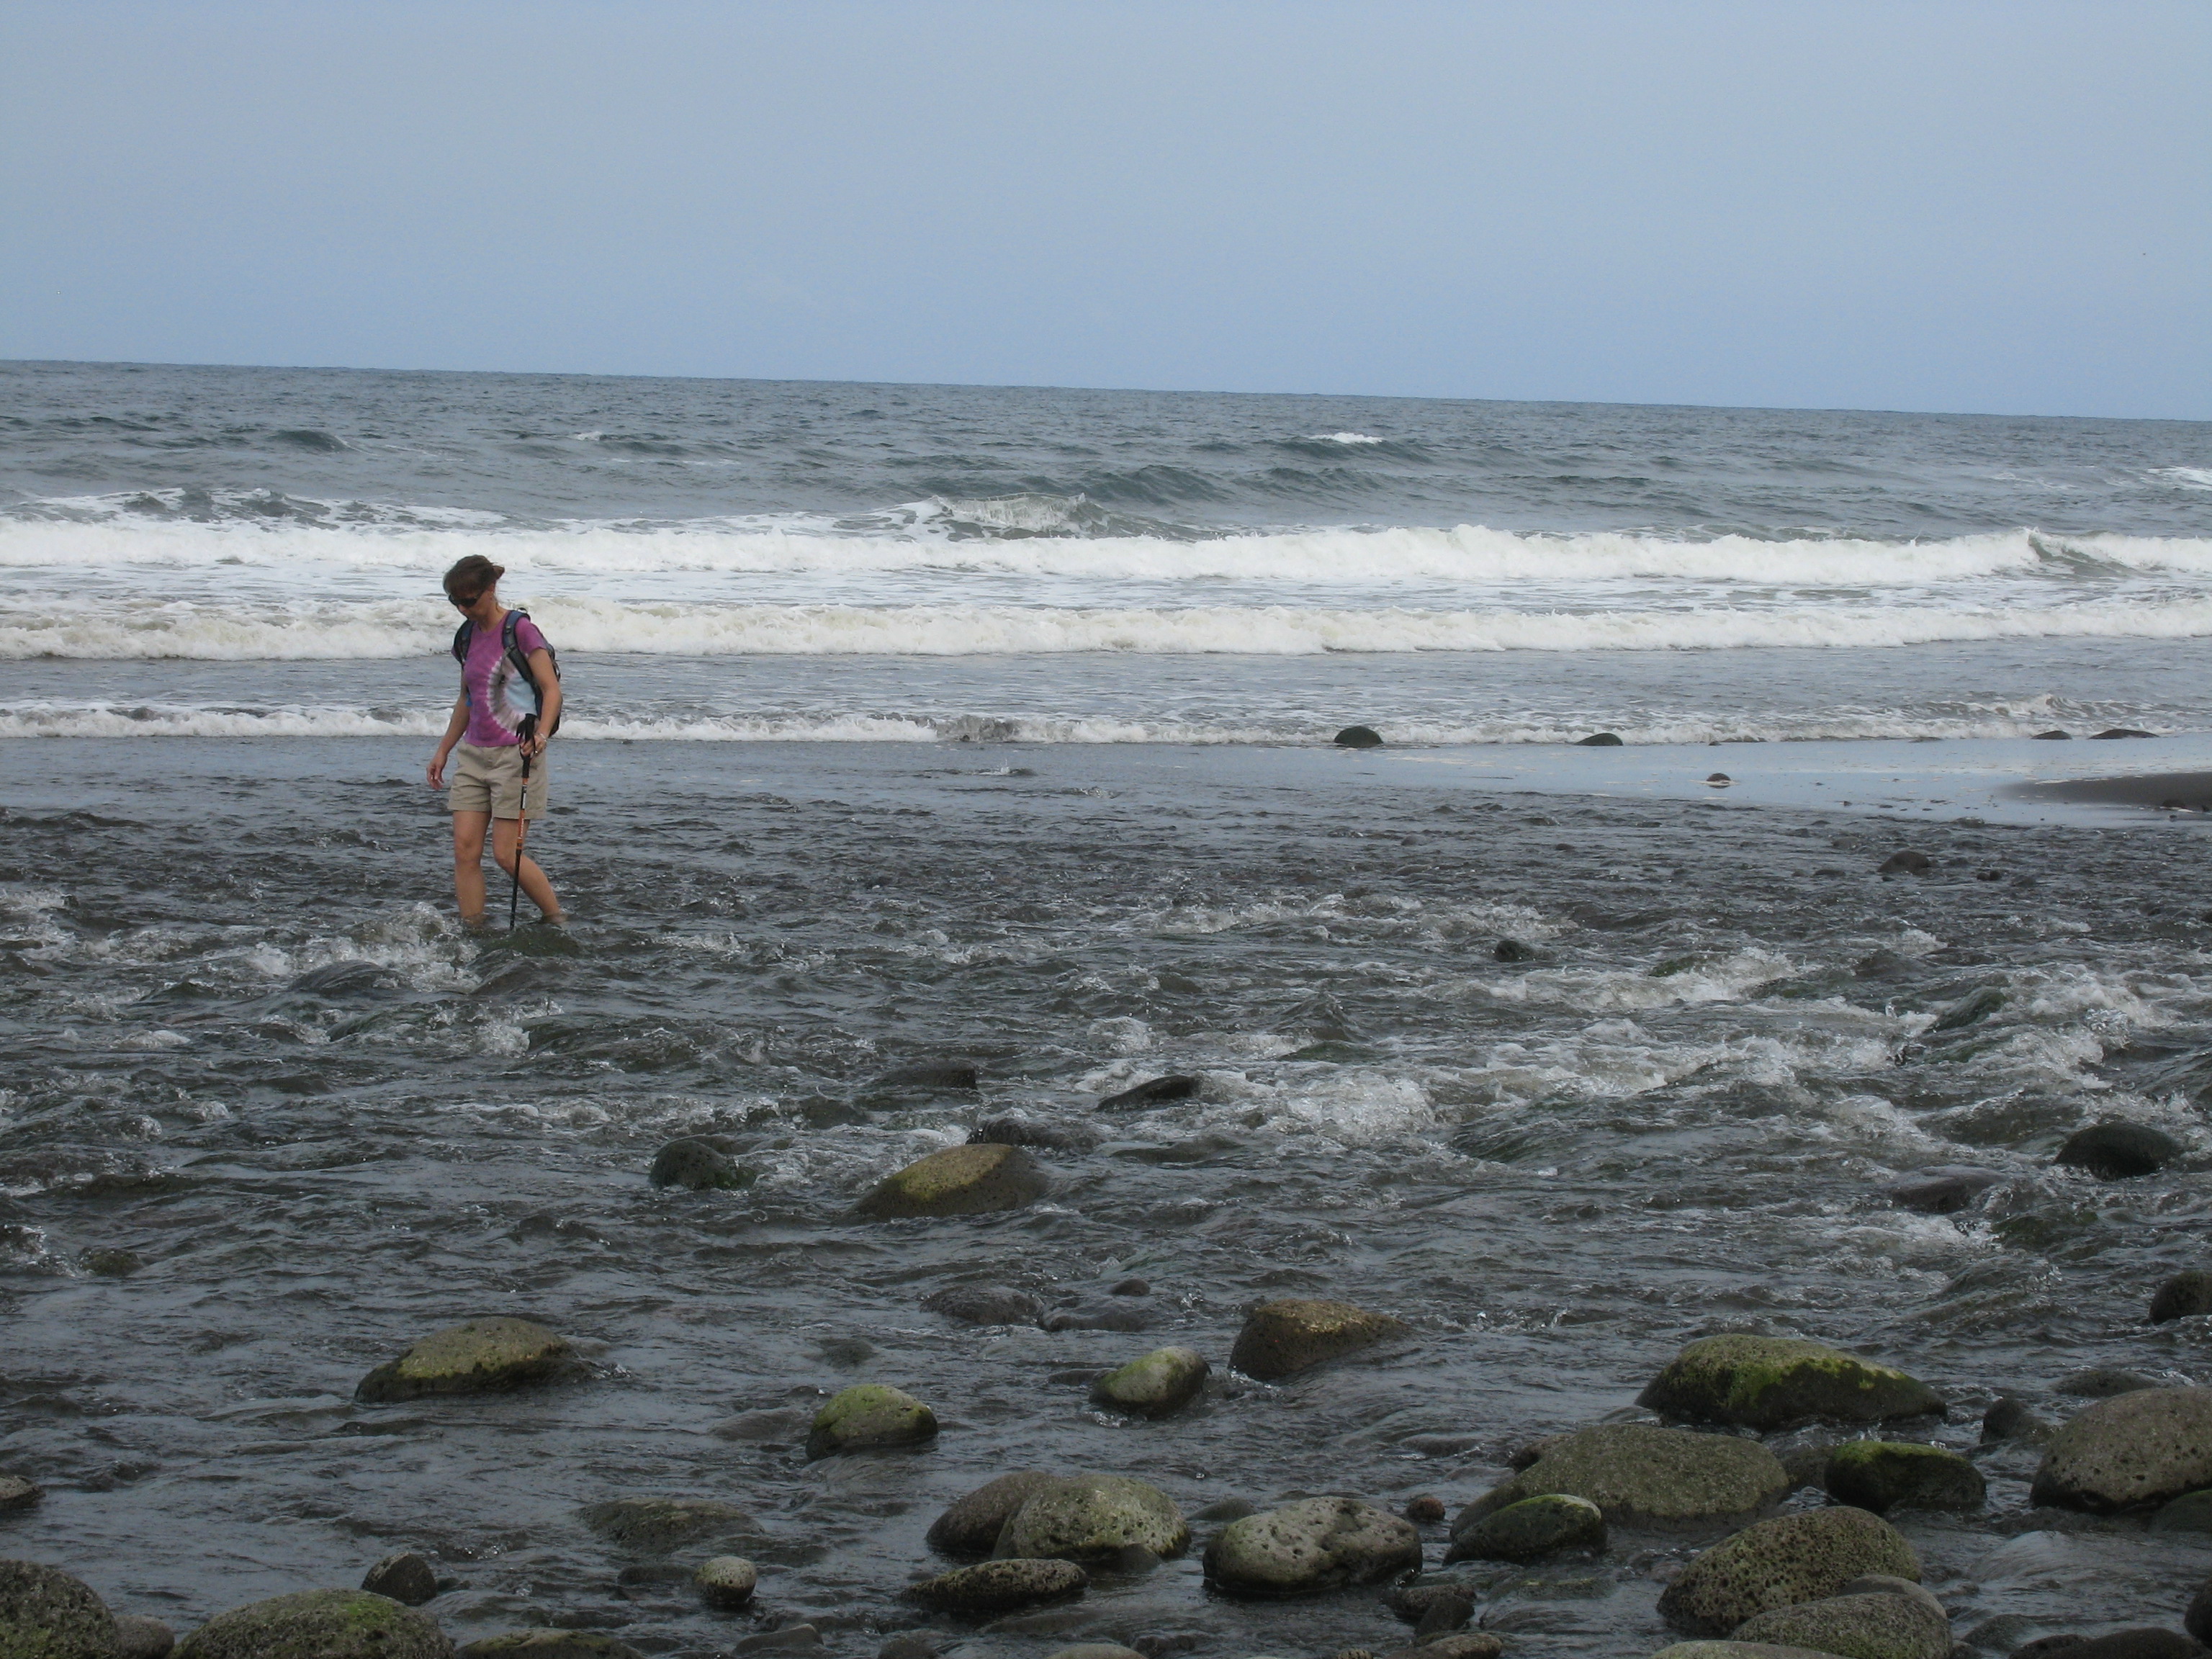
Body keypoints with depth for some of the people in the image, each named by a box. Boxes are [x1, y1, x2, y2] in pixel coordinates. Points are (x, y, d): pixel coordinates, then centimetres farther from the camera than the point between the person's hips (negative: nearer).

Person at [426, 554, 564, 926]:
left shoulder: (520, 630, -10)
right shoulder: (468, 637, 12)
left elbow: (552, 689, -13)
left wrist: (541, 734, -28)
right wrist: (443, 750, 25)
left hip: (515, 753, -7)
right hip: (473, 753, 7)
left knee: (507, 853, -7)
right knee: (465, 849, -3)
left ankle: (558, 922, 9)